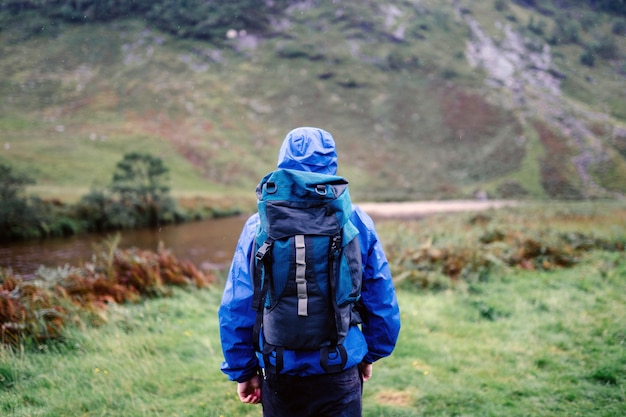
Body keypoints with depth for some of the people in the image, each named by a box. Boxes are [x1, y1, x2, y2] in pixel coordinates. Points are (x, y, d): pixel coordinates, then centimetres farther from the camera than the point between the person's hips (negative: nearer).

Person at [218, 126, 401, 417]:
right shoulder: (356, 223, -6)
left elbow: (235, 308, -5)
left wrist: (243, 371, 7)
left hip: (280, 378, 1)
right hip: (341, 376, 0)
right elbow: (382, 302, 0)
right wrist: (371, 354, 15)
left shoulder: (260, 226, -8)